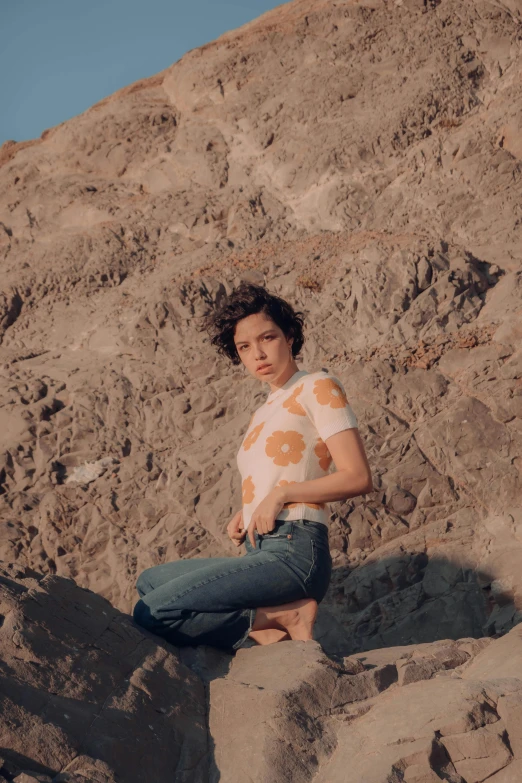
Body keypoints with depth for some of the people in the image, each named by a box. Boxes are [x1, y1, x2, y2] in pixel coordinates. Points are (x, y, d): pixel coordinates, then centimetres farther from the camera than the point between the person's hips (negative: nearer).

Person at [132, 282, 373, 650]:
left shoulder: (317, 387, 1)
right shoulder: (265, 412, 25)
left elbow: (358, 478, -9)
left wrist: (281, 493, -12)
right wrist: (245, 516, 7)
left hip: (294, 553, -10)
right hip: (259, 554, 10)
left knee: (152, 612, -19)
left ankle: (283, 617, -9)